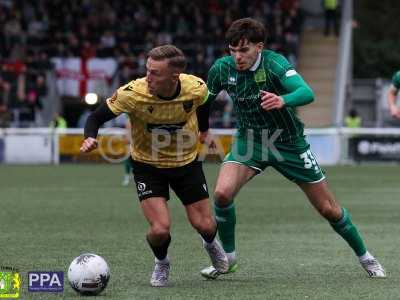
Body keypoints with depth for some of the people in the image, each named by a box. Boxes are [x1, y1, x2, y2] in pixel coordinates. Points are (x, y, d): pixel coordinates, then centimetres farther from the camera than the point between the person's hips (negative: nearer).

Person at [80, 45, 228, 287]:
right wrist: (90, 138, -39)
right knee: (160, 229, -18)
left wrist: (203, 131, 19)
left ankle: (211, 244, 43)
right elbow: (97, 118, -19)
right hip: (148, 165, -2)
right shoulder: (133, 93, -30)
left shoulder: (196, 88, -22)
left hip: (187, 162, 2)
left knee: (205, 225, 3)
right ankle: (161, 264, 19)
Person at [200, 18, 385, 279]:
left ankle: (365, 257, 27)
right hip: (249, 140, 3)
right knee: (222, 193, -23)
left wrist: (282, 100, -60)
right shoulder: (221, 69, -13)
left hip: (289, 143, -2)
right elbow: (204, 100, 5)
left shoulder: (274, 63, -26)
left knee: (328, 209, 4)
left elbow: (307, 93, -41)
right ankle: (228, 258, -1)